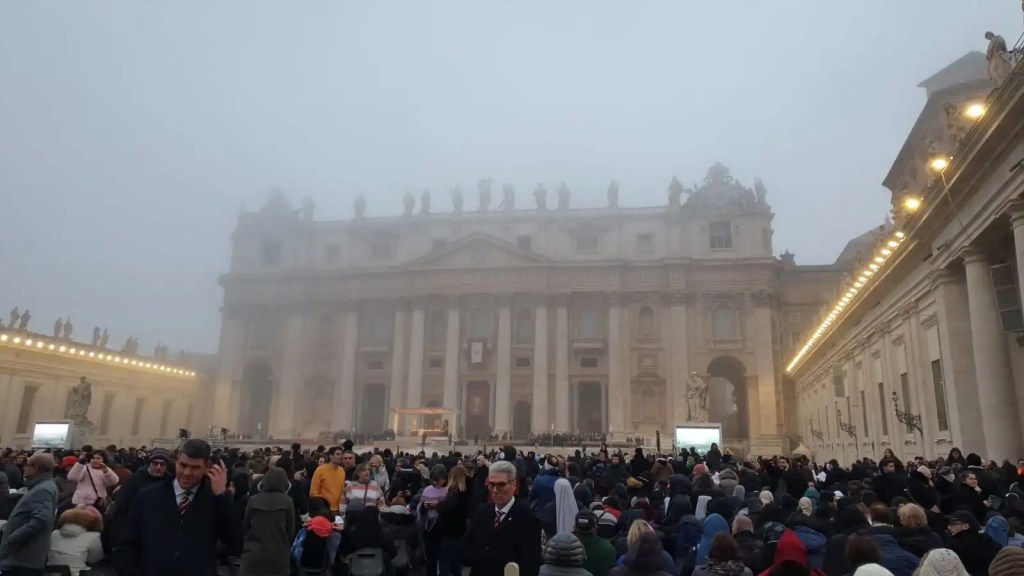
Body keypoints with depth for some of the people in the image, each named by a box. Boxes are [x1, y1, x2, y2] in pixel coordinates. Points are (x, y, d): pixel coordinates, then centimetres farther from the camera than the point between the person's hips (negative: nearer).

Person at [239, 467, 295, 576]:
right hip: (278, 557, -1)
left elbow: (245, 526, 9)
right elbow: (291, 530, 3)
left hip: (253, 556, 1)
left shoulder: (253, 500, -1)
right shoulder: (287, 502, -3)